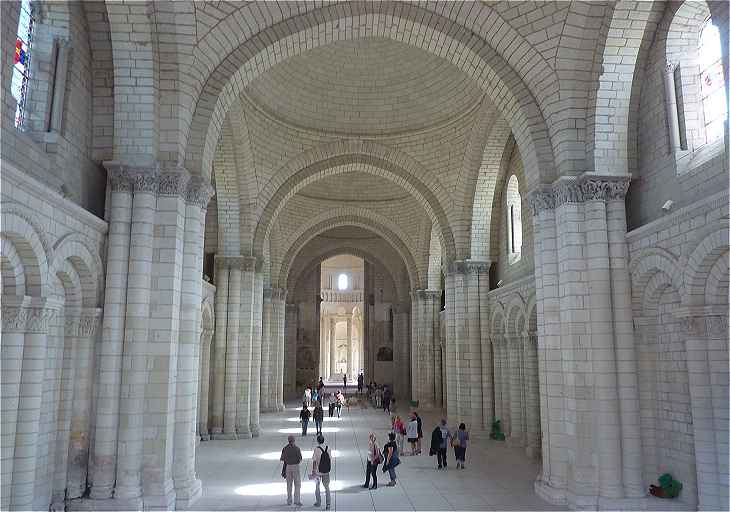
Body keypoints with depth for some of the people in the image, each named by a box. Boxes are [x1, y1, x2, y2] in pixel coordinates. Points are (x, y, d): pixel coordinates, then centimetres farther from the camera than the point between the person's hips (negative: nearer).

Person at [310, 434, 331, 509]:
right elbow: (330, 460, 4)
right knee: (327, 487, 10)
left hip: (318, 471, -3)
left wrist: (313, 471, -7)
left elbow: (314, 461, -14)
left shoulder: (316, 449, -15)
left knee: (317, 486, 19)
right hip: (326, 471, 3)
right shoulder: (328, 448, -3)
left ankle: (318, 502, 28)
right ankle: (328, 504, 0)